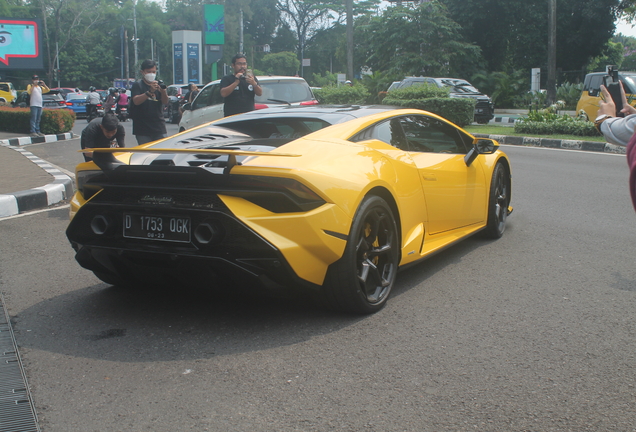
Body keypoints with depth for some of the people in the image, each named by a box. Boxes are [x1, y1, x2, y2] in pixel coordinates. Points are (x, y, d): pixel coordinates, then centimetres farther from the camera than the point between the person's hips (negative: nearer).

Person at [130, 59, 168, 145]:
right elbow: (136, 101, -15)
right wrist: (150, 91, -30)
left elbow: (165, 102, 0)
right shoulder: (138, 85, 3)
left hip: (159, 127, 3)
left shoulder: (158, 84, 14)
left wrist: (163, 91, -23)